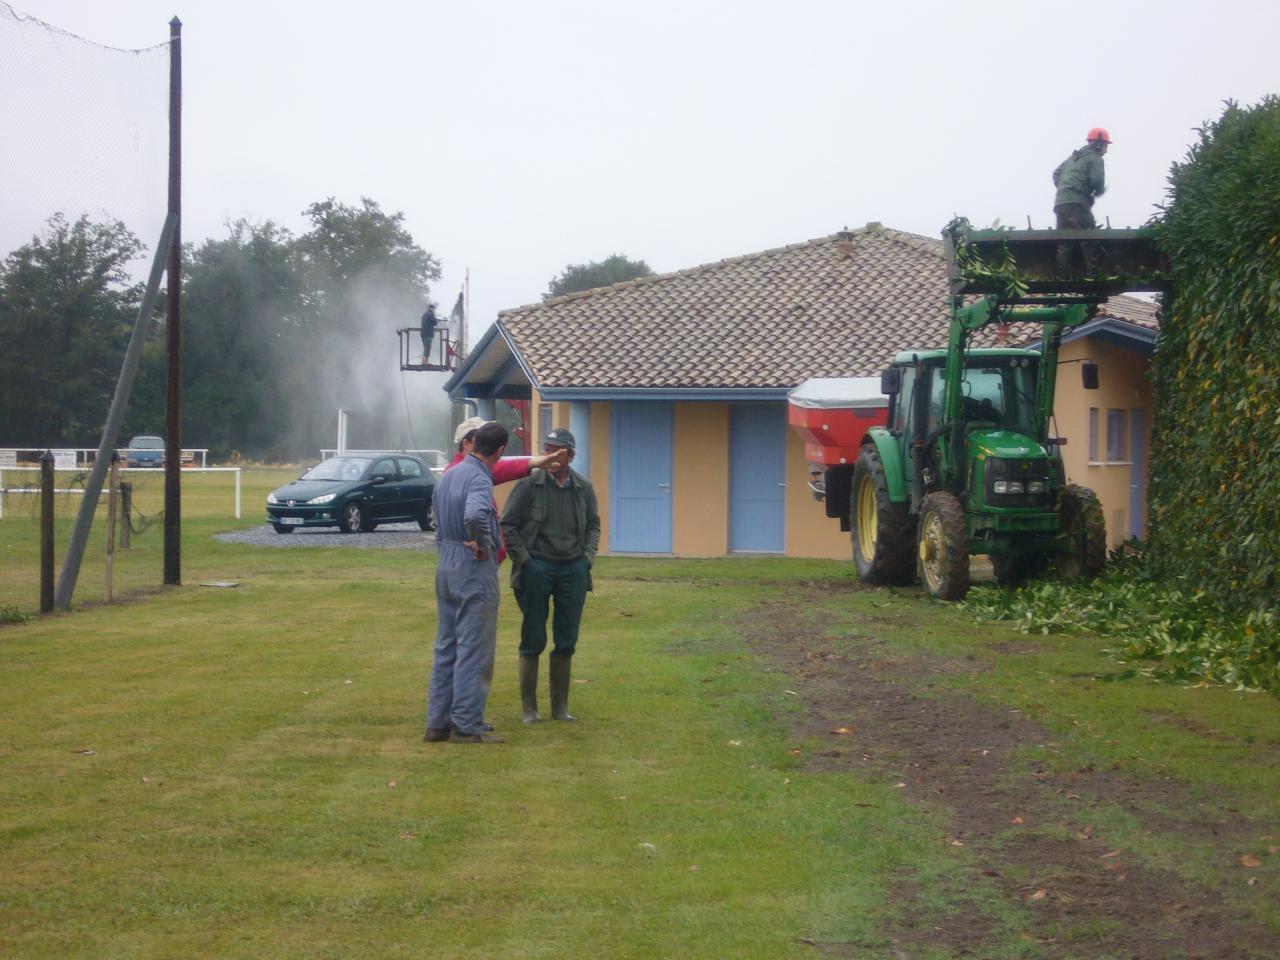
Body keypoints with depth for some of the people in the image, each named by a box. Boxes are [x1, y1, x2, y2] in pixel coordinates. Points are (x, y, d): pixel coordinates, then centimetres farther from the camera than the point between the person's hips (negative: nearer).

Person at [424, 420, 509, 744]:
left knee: (446, 647, 13)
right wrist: (483, 544, -20)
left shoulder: (448, 475, 11)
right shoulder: (479, 479, -18)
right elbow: (474, 515, -37)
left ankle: (438, 722, 16)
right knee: (474, 649, -3)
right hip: (475, 570, -9)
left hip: (446, 567, 9)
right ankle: (467, 725, -2)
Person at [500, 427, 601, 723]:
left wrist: (588, 556, 5)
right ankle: (529, 707, 9)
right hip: (536, 568, -3)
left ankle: (560, 706, 18)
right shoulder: (529, 484, -7)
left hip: (573, 570, 4)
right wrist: (523, 559, -8)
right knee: (533, 640, 2)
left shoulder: (583, 488, 5)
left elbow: (593, 525, 18)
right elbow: (508, 525, -3)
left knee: (567, 641, 8)